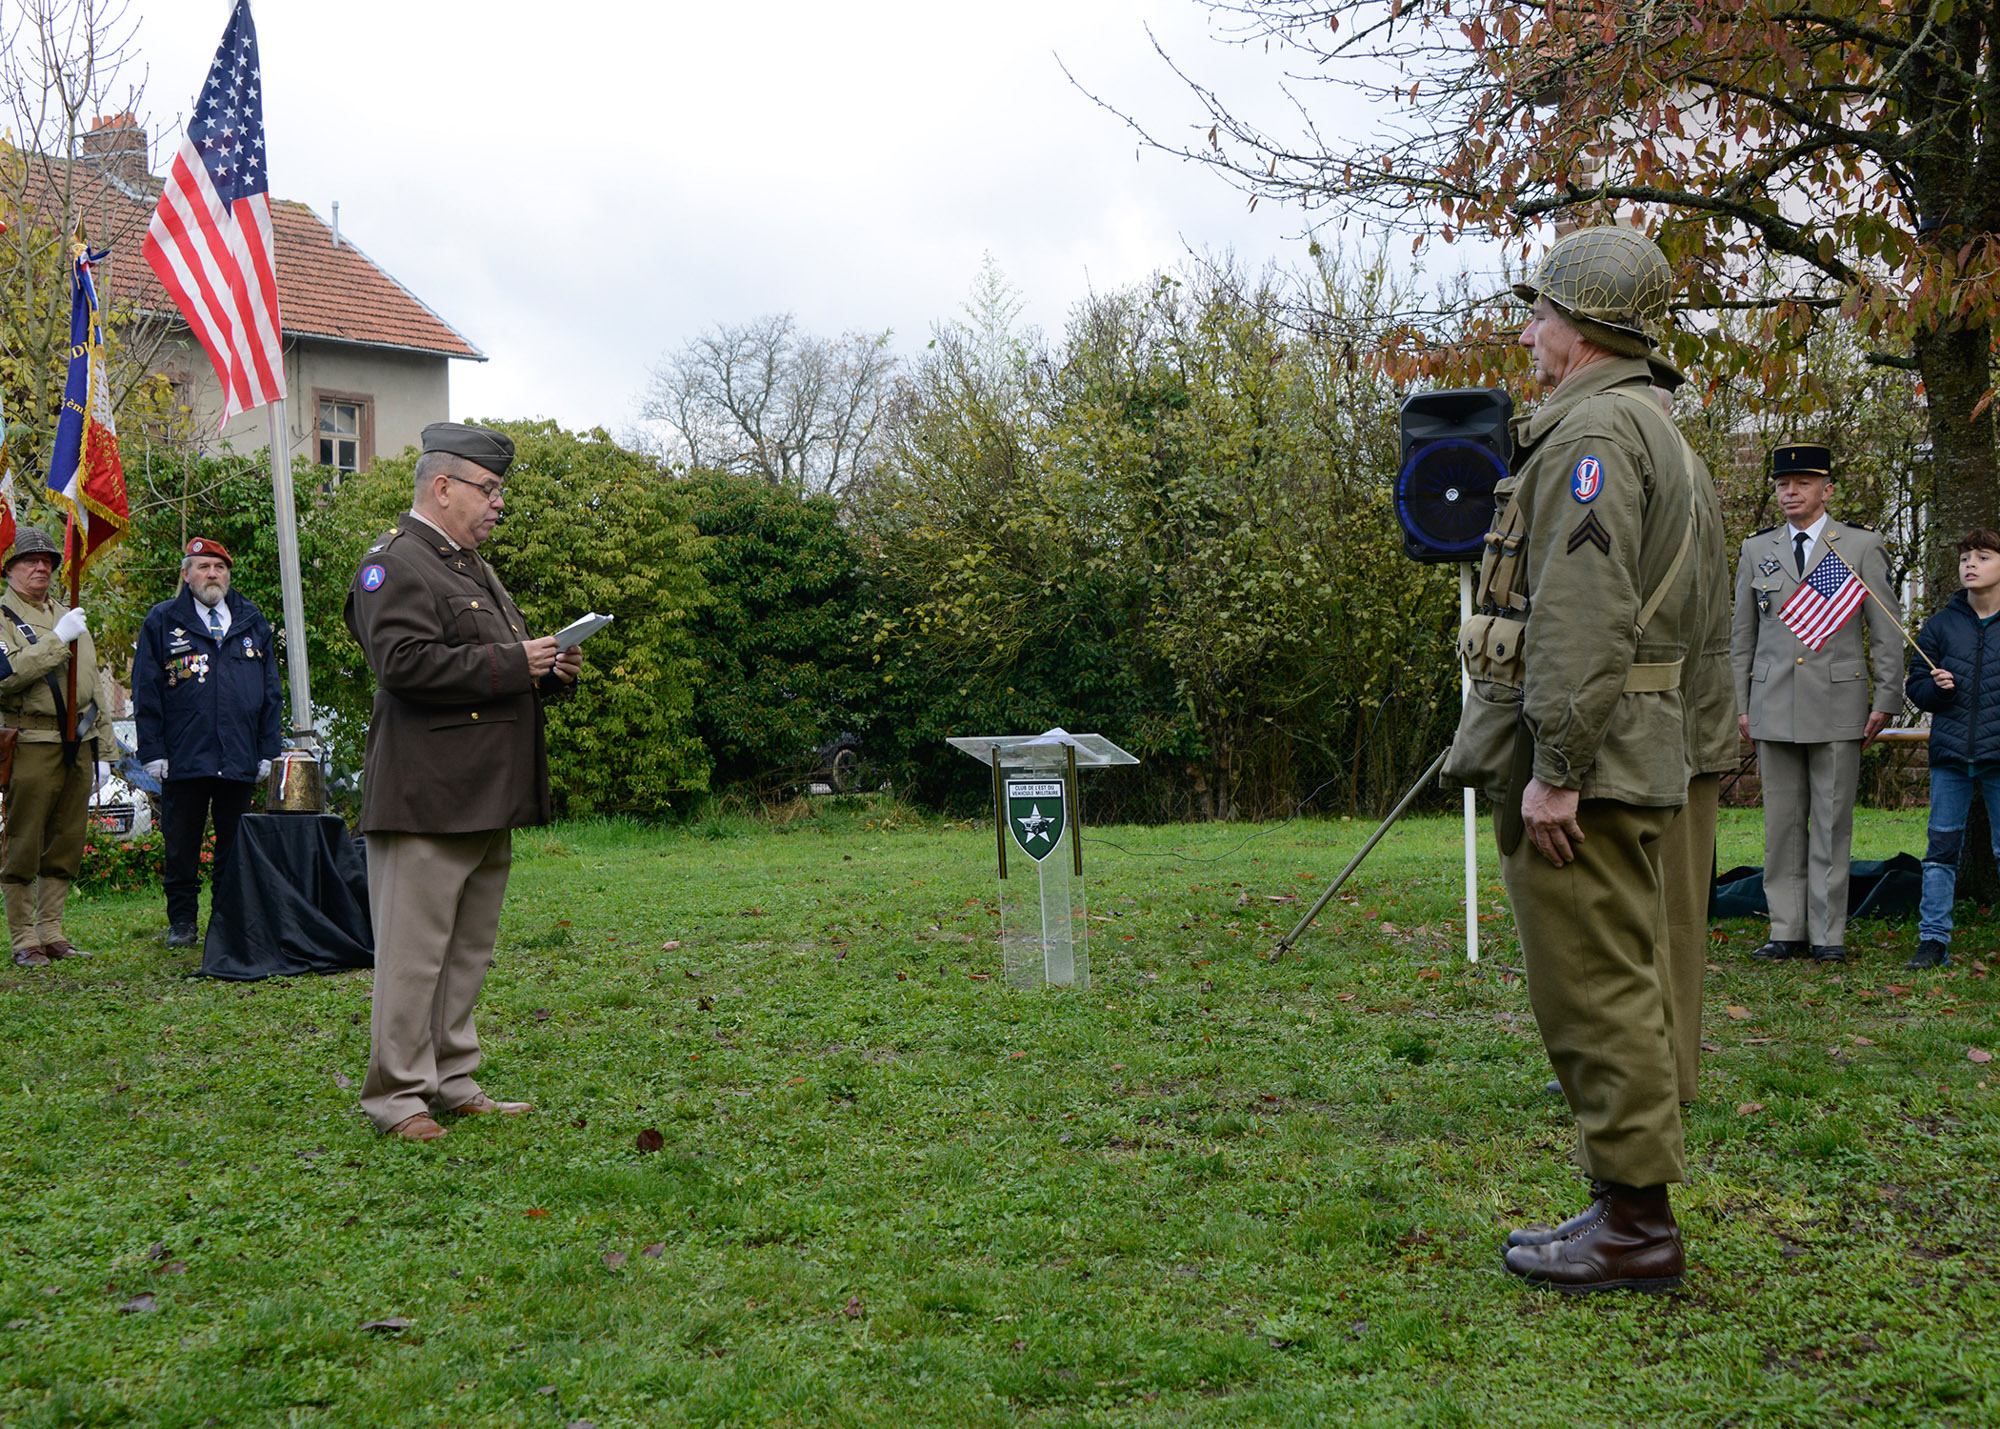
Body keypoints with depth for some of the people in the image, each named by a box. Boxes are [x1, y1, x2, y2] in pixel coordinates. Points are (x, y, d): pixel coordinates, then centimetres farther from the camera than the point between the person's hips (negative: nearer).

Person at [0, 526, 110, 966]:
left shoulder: (69, 616, 21)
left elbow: (93, 685, 23)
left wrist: (102, 749, 19)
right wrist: (57, 640, -21)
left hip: (79, 747, 6)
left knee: (66, 845, 8)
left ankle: (51, 932, 15)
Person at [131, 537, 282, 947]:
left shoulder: (252, 622, 14)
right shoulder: (162, 622, 6)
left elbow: (270, 692, 15)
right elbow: (145, 691, 3)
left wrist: (268, 750, 8)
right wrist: (152, 751, -5)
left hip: (241, 760, 2)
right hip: (183, 759, -2)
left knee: (236, 850, 7)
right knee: (182, 847, 4)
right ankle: (182, 922, 14)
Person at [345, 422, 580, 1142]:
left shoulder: (474, 566, 22)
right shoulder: (395, 564, -9)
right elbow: (406, 663, -23)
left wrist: (553, 672, 9)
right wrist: (511, 663, -19)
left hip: (488, 798, 10)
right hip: (427, 799, -10)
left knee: (468, 949, 14)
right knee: (414, 952, -4)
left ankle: (453, 1082, 22)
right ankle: (397, 1095, 4)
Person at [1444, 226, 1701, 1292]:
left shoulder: (1594, 430, -14)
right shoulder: (1645, 427, 21)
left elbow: (1585, 615, -23)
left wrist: (1555, 768, -24)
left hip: (1580, 758, -11)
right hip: (1623, 755, 11)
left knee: (1597, 992, -6)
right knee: (1614, 991, 14)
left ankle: (1636, 1228, 1)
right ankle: (1626, 1206, 22)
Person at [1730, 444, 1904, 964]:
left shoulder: (1861, 546, 3)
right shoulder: (1756, 550, 10)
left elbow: (1887, 632, 4)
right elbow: (1741, 635, 14)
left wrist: (1886, 701, -2)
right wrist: (1740, 706, 8)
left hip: (1838, 705, -2)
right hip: (1774, 706, 2)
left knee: (1833, 823, 1)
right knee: (1782, 823, 4)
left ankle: (1828, 934, 7)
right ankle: (1787, 931, 11)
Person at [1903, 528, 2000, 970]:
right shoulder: (1942, 624, 8)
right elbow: (1915, 687, 13)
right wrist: (1936, 688, -8)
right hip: (1950, 752, 2)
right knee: (1941, 847, 3)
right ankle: (1933, 939, 8)